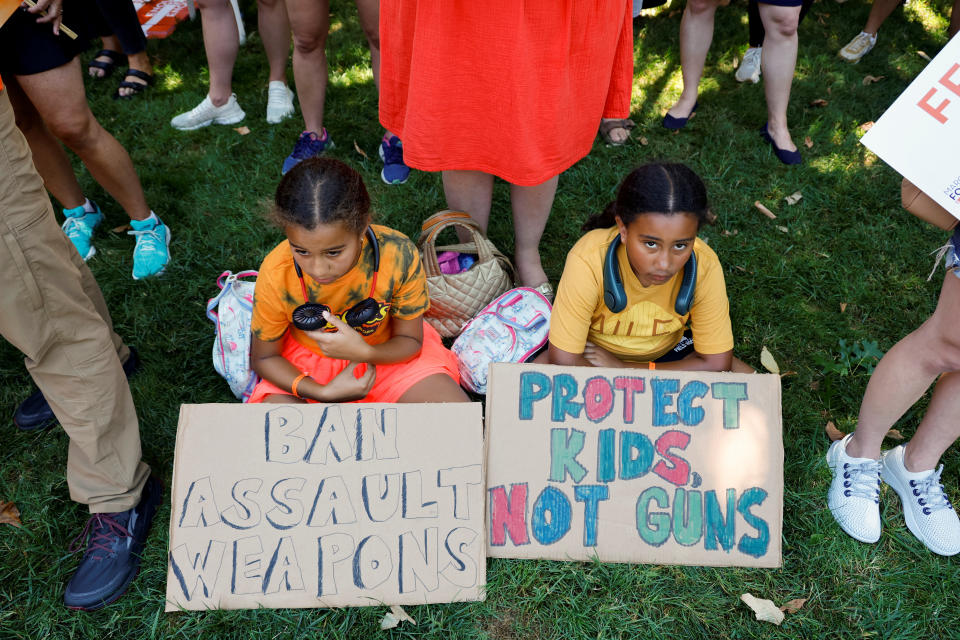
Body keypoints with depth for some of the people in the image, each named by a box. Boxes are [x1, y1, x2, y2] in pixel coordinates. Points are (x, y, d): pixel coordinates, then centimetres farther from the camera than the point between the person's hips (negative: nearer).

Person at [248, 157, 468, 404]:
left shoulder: (398, 254, -28)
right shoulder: (276, 275, -26)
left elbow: (411, 341, -12)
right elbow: (263, 357, -9)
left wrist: (364, 352, -34)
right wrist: (324, 393, -25)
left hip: (385, 353, 1)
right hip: (307, 364, 0)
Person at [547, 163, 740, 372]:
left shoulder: (705, 266, -26)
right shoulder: (588, 261, -33)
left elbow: (717, 365, -19)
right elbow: (563, 363, -30)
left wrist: (620, 368, -24)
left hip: (666, 353, 3)